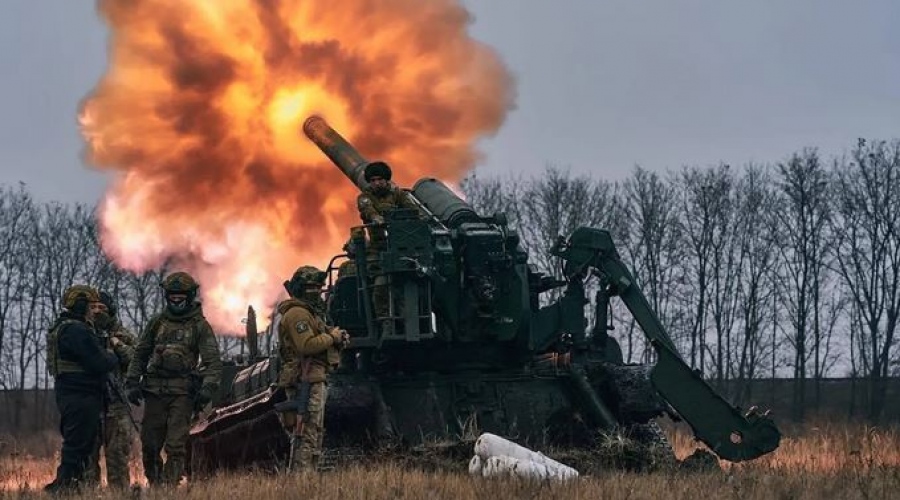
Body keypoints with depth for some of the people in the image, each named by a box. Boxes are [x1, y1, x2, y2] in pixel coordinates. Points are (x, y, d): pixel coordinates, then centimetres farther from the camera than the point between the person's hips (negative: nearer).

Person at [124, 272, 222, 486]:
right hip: (154, 390, 3)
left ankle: (170, 486, -8)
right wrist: (132, 382, 7)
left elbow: (213, 361, -2)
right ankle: (154, 484, 19)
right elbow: (140, 354, 17)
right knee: (149, 444, 4)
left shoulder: (200, 326, 2)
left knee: (175, 445, -9)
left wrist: (208, 388, -16)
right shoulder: (157, 323, 13)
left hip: (182, 393, -3)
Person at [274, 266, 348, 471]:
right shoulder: (297, 313, -11)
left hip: (314, 381, 11)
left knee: (314, 434, 14)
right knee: (306, 436, -14)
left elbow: (319, 344, 24)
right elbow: (307, 345, -24)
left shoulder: (309, 312, 23)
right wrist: (332, 337, -12)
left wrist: (337, 339, 6)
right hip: (305, 382, -11)